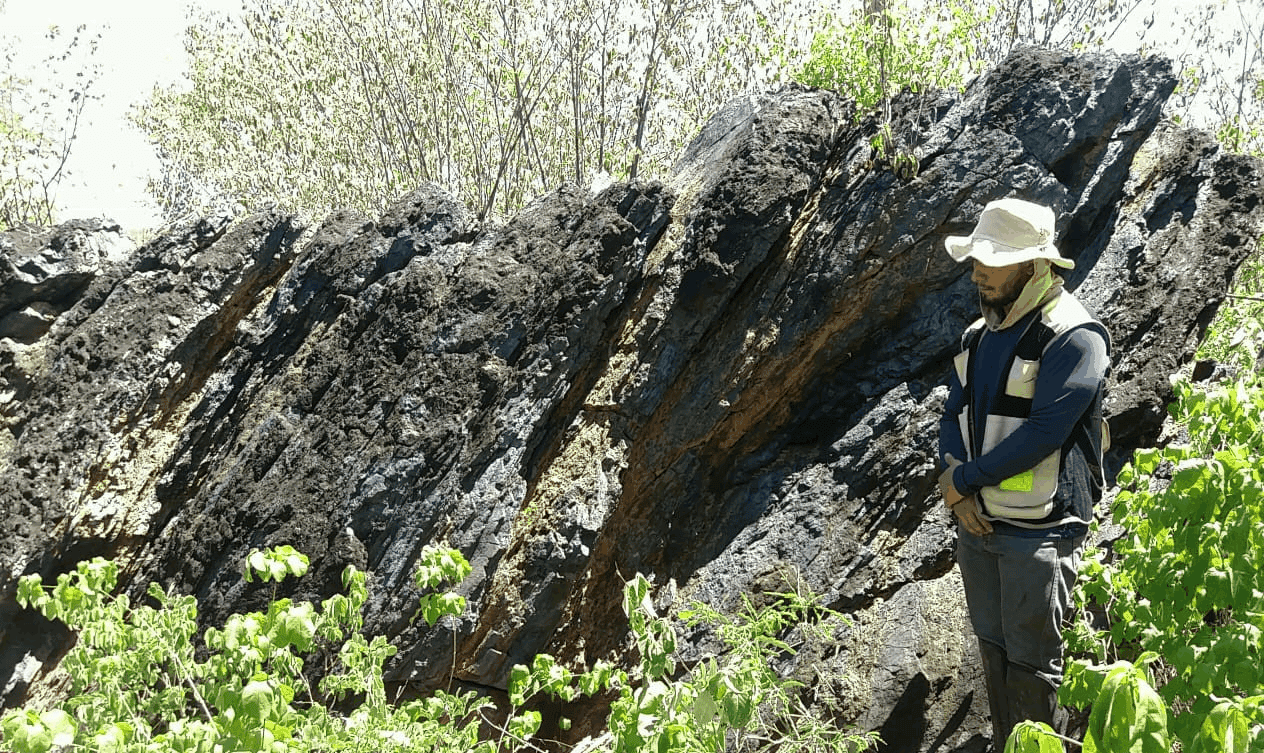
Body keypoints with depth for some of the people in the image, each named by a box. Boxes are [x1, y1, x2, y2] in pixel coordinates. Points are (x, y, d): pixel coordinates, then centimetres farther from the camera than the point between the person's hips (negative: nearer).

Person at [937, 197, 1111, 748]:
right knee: (993, 650, 18)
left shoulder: (1074, 337, -15)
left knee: (1032, 664, 3)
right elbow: (953, 415, 11)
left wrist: (962, 479, -15)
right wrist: (956, 488, -7)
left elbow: (1043, 434, -22)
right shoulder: (979, 334, 10)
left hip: (1039, 531, -7)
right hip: (977, 522, 7)